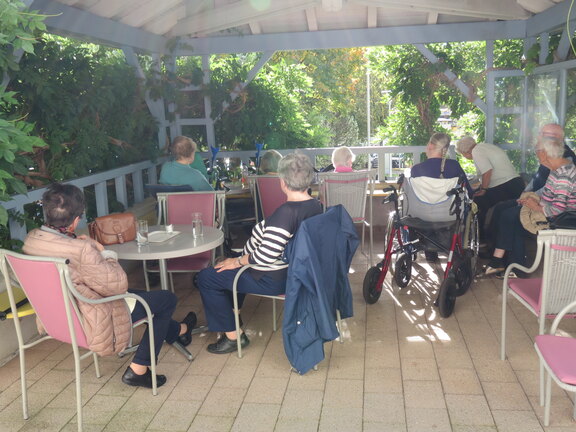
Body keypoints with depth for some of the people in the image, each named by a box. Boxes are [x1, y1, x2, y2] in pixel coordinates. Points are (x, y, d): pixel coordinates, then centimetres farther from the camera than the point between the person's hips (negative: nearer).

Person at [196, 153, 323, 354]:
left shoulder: (285, 212, -32)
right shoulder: (316, 206, -4)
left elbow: (265, 256, -32)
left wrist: (238, 261, -12)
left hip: (275, 279, -10)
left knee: (206, 277, 3)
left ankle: (233, 335, 10)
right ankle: (232, 314, 42)